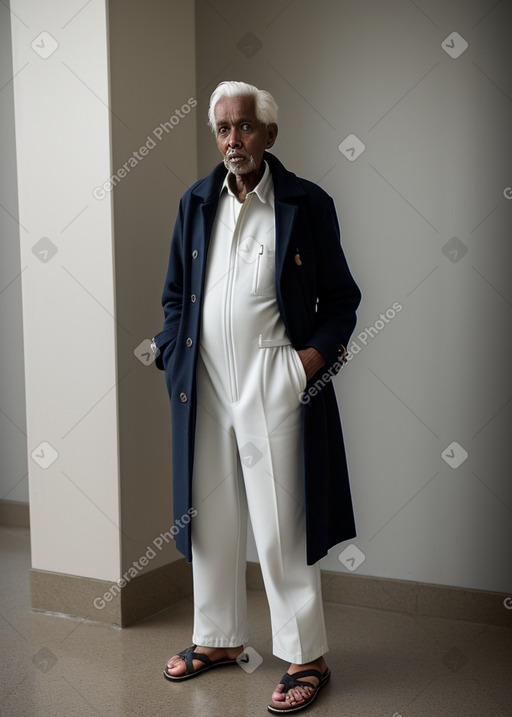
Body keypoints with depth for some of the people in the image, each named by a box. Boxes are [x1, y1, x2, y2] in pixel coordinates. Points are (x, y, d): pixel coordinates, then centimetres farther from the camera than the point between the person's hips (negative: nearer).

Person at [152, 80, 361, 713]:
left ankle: (306, 657, 16)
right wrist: (174, 358, 5)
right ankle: (219, 638, 32)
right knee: (211, 518, 14)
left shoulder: (307, 204, -2)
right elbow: (175, 294, 16)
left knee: (281, 528, 0)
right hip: (206, 385, 5)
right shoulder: (196, 203, 10)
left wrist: (315, 357, -10)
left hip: (276, 387, -4)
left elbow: (340, 298, 2)